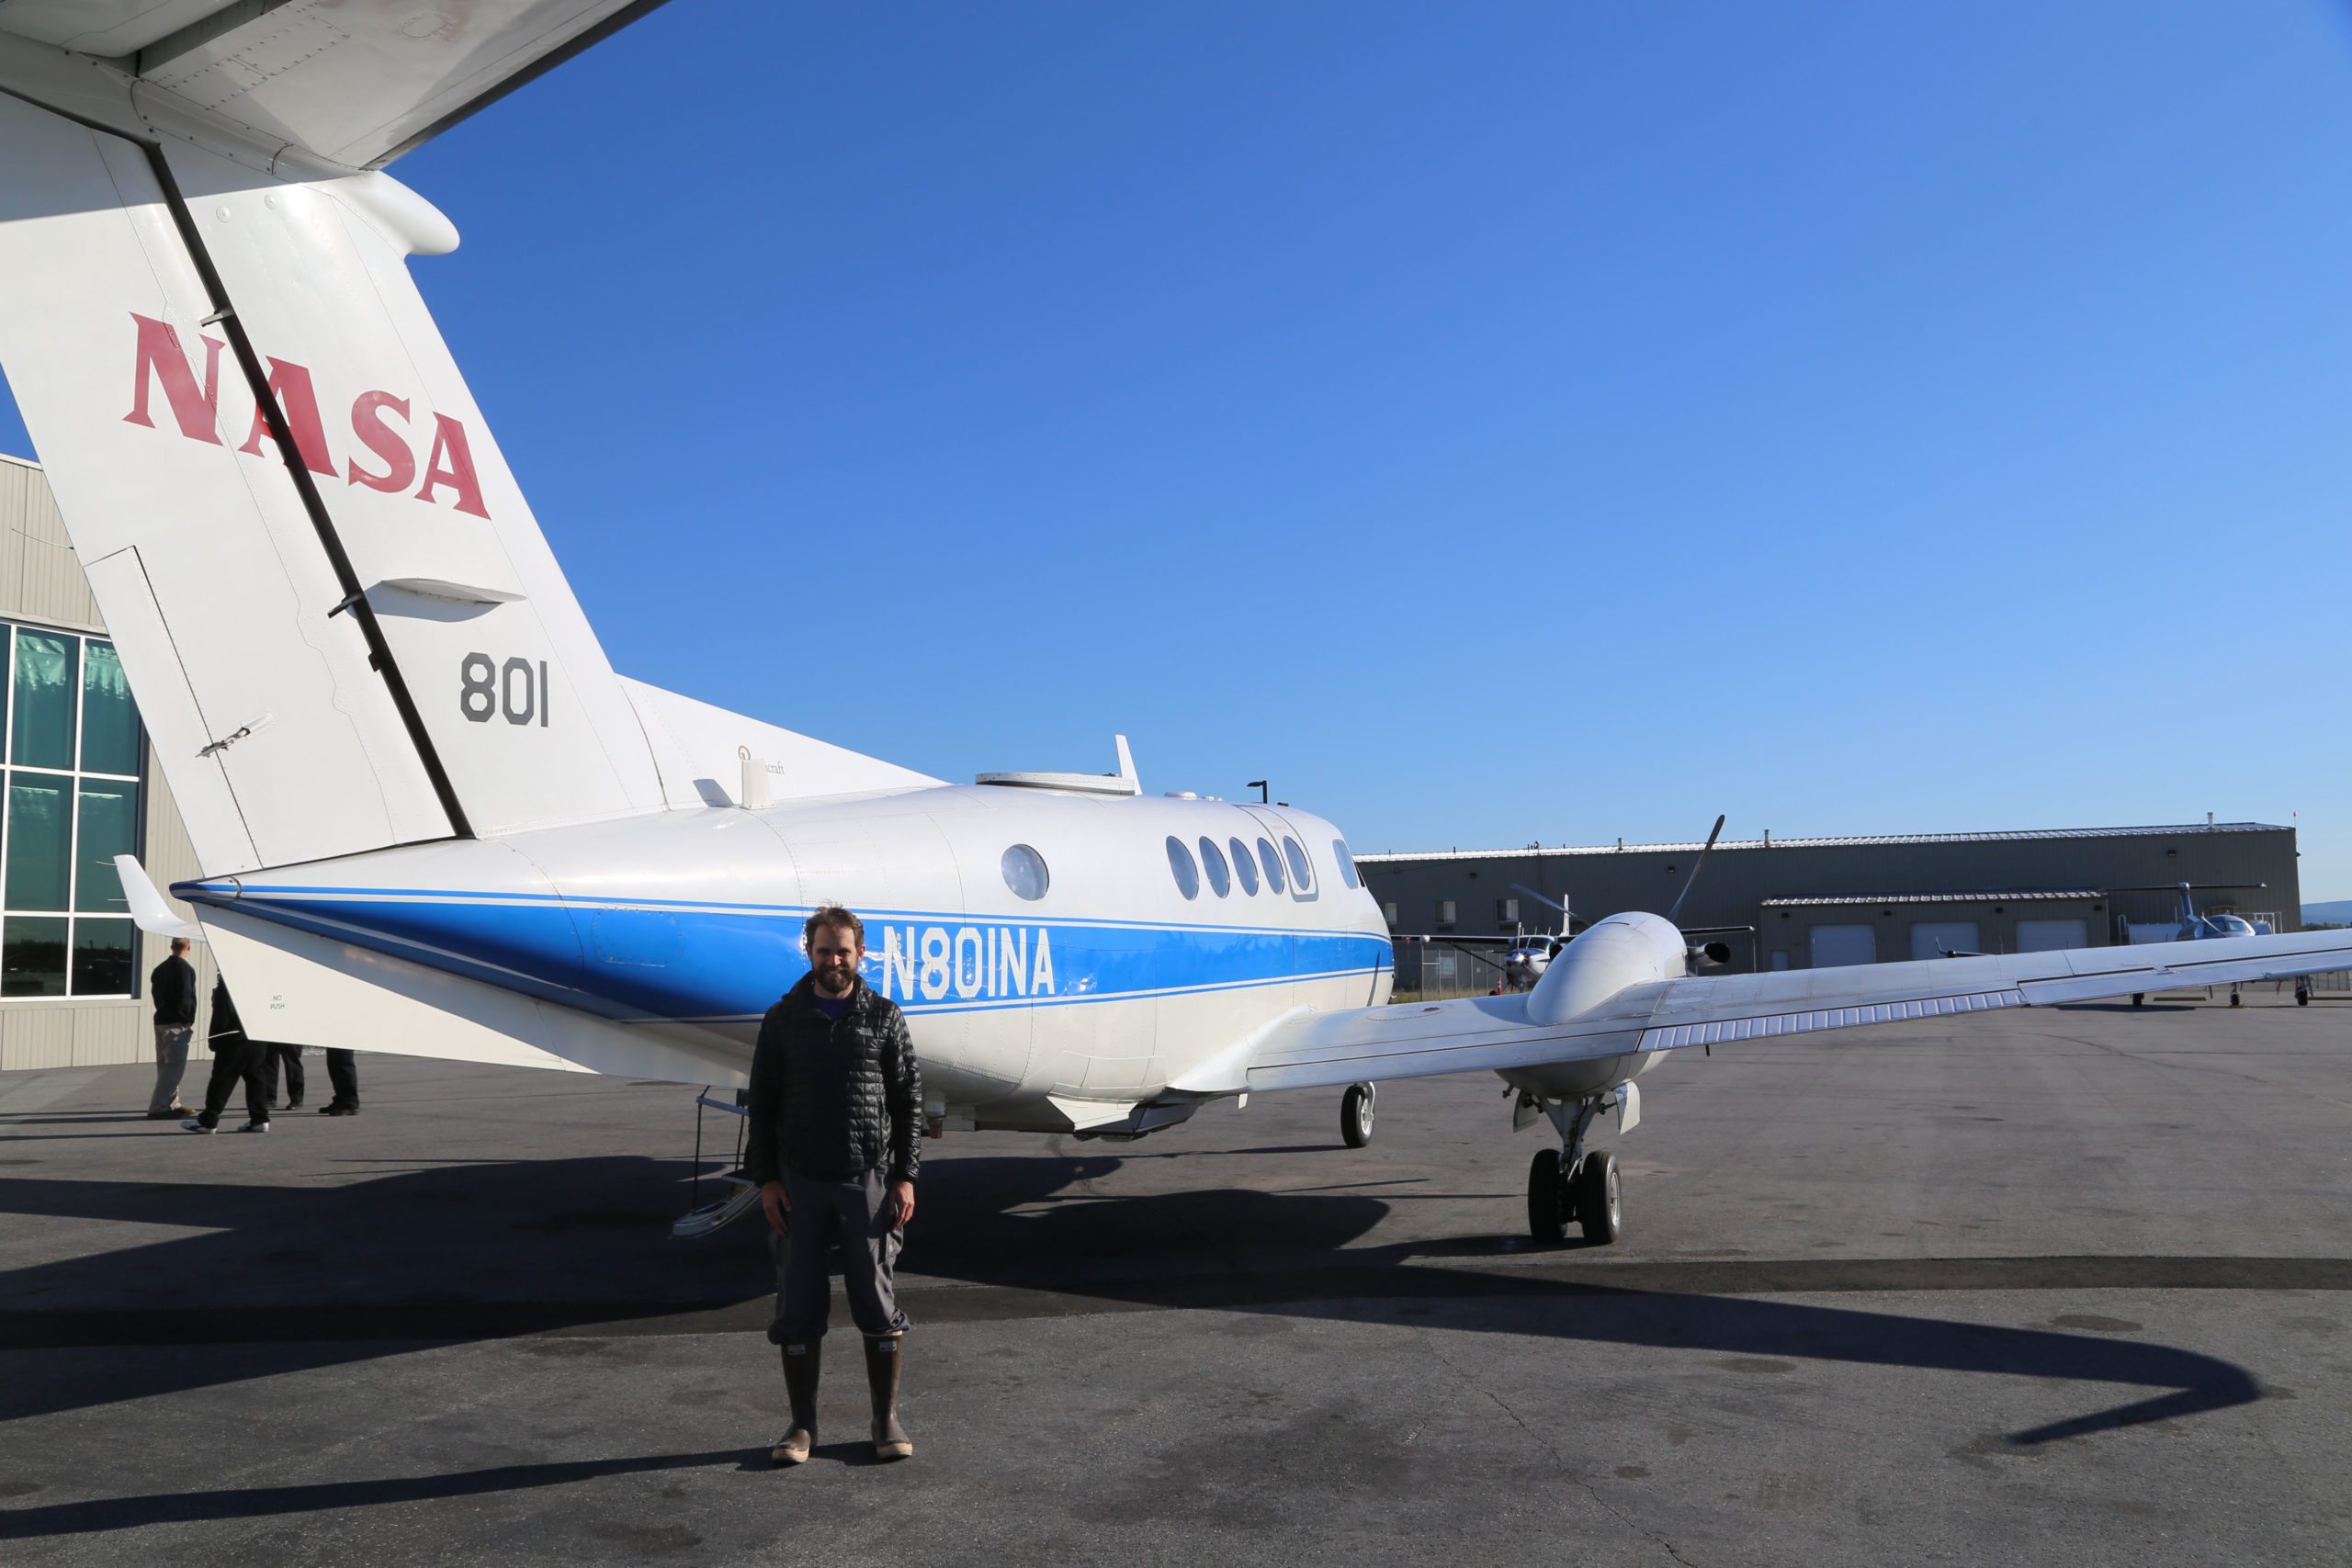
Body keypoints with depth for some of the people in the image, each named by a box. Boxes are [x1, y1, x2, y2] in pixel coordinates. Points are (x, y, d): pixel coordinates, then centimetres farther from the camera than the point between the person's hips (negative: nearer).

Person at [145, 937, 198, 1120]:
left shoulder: (159, 969, 13)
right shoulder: (185, 969, -13)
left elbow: (155, 993, 15)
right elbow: (186, 998, -18)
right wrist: (188, 1021, -9)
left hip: (160, 1021, 9)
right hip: (177, 1024, -9)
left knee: (166, 1065, 15)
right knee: (175, 1066, -7)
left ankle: (172, 1104, 22)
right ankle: (157, 1107, -13)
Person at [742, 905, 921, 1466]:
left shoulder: (884, 1017, 3)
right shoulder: (783, 1019, 4)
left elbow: (908, 1100, 4)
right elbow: (761, 1103, 5)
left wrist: (905, 1177, -2)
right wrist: (765, 1179, -2)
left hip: (867, 1179, -1)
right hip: (799, 1184, 1)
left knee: (877, 1301, 3)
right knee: (798, 1304, 4)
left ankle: (887, 1420, 16)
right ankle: (802, 1425, 17)